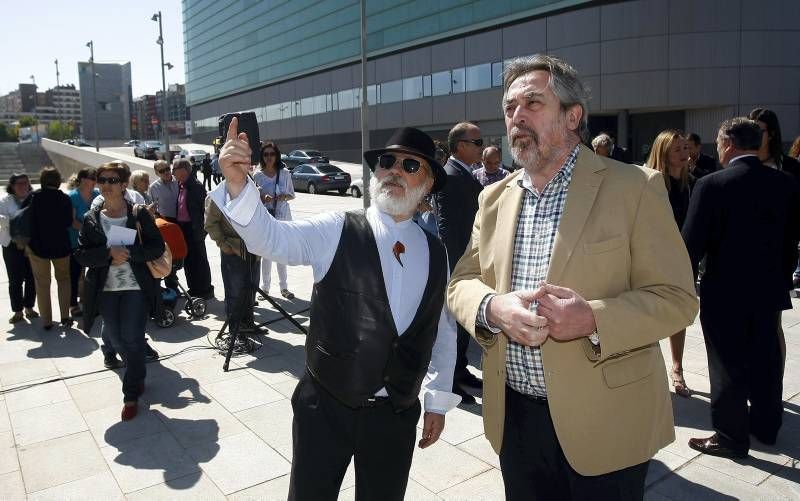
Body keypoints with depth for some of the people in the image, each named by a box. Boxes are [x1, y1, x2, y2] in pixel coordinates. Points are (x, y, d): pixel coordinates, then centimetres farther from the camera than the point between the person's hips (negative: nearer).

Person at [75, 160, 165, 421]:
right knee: (115, 339, 13)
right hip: (105, 289, 4)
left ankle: (131, 395, 9)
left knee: (132, 339, -5)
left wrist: (129, 252, -20)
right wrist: (109, 253, -18)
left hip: (136, 287, -4)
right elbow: (81, 255, -2)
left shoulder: (139, 214, -3)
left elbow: (157, 247, -7)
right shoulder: (91, 219, 4)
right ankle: (138, 376, 40)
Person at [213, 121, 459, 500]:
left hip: (397, 416, 3)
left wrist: (438, 401, 12)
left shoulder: (436, 253, 1)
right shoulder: (336, 232, -9)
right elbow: (270, 237, -25)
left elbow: (443, 332, 8)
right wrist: (237, 182, -42)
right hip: (325, 408, -2)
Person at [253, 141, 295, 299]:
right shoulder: (257, 176, -1)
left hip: (282, 217, 1)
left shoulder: (285, 174, 2)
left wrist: (285, 196, -12)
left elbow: (292, 194, 9)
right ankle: (265, 287, 11)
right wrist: (263, 198, -15)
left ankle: (284, 287, 17)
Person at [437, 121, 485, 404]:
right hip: (457, 263, -10)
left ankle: (460, 370, 34)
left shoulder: (465, 175, 12)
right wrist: (457, 268, -23)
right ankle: (448, 380, 15)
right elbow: (447, 228, -22)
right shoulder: (450, 177, -18)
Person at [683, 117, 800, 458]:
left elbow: (693, 244, -16)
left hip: (725, 292, -6)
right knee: (765, 362, 19)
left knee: (728, 367, 6)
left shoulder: (712, 185, -17)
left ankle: (731, 437, 17)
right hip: (769, 289, 6)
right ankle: (766, 427, 35)